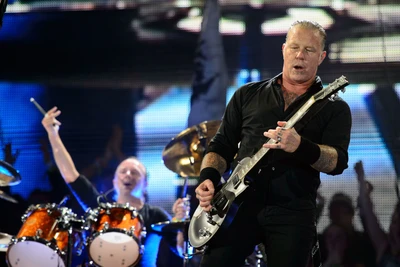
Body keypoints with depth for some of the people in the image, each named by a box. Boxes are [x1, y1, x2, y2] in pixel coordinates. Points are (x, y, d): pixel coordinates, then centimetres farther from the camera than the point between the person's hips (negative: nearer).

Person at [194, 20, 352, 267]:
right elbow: (221, 145, 16)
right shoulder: (248, 95, 15)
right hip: (239, 202, 2)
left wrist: (300, 146, -27)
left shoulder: (334, 108, 6)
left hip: (293, 211, -2)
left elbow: (338, 162, -8)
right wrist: (208, 178, -4)